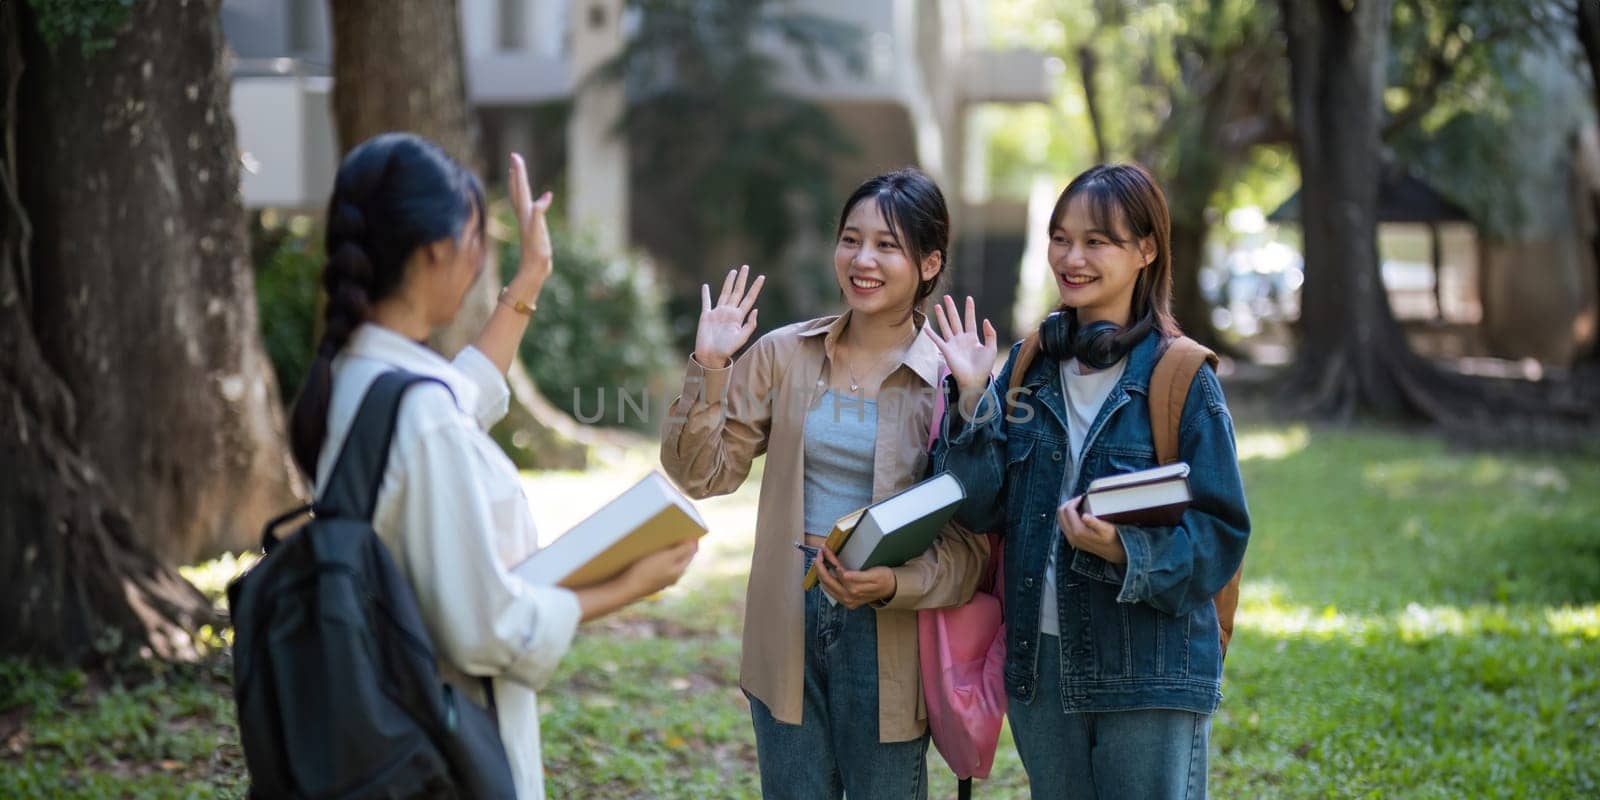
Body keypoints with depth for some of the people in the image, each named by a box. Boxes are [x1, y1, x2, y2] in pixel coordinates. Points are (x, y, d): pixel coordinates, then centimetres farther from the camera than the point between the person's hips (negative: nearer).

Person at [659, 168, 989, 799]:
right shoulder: (785, 355, 3)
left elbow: (974, 539, -8)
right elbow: (702, 474, 2)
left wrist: (896, 584, -25)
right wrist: (709, 368, -9)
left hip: (888, 632, -3)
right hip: (789, 623, 3)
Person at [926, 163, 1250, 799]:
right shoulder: (1029, 364, 7)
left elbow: (1221, 532, -9)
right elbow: (983, 509, 1)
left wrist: (1125, 551, -24)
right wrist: (973, 399, -10)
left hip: (1151, 673, -5)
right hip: (1041, 660, 5)